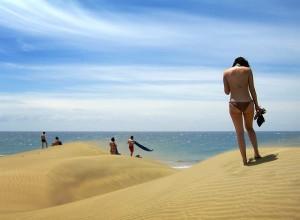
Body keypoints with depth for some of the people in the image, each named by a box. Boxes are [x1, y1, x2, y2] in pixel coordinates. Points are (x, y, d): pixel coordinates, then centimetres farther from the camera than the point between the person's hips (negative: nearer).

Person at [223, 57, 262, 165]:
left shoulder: (226, 72, 7)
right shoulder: (248, 70, 5)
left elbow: (227, 91, 7)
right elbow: (252, 89, 3)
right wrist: (256, 105, 9)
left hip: (234, 104, 0)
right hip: (248, 103, 1)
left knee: (239, 132, 9)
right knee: (250, 128, 23)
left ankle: (245, 159, 5)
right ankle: (256, 153, 16)